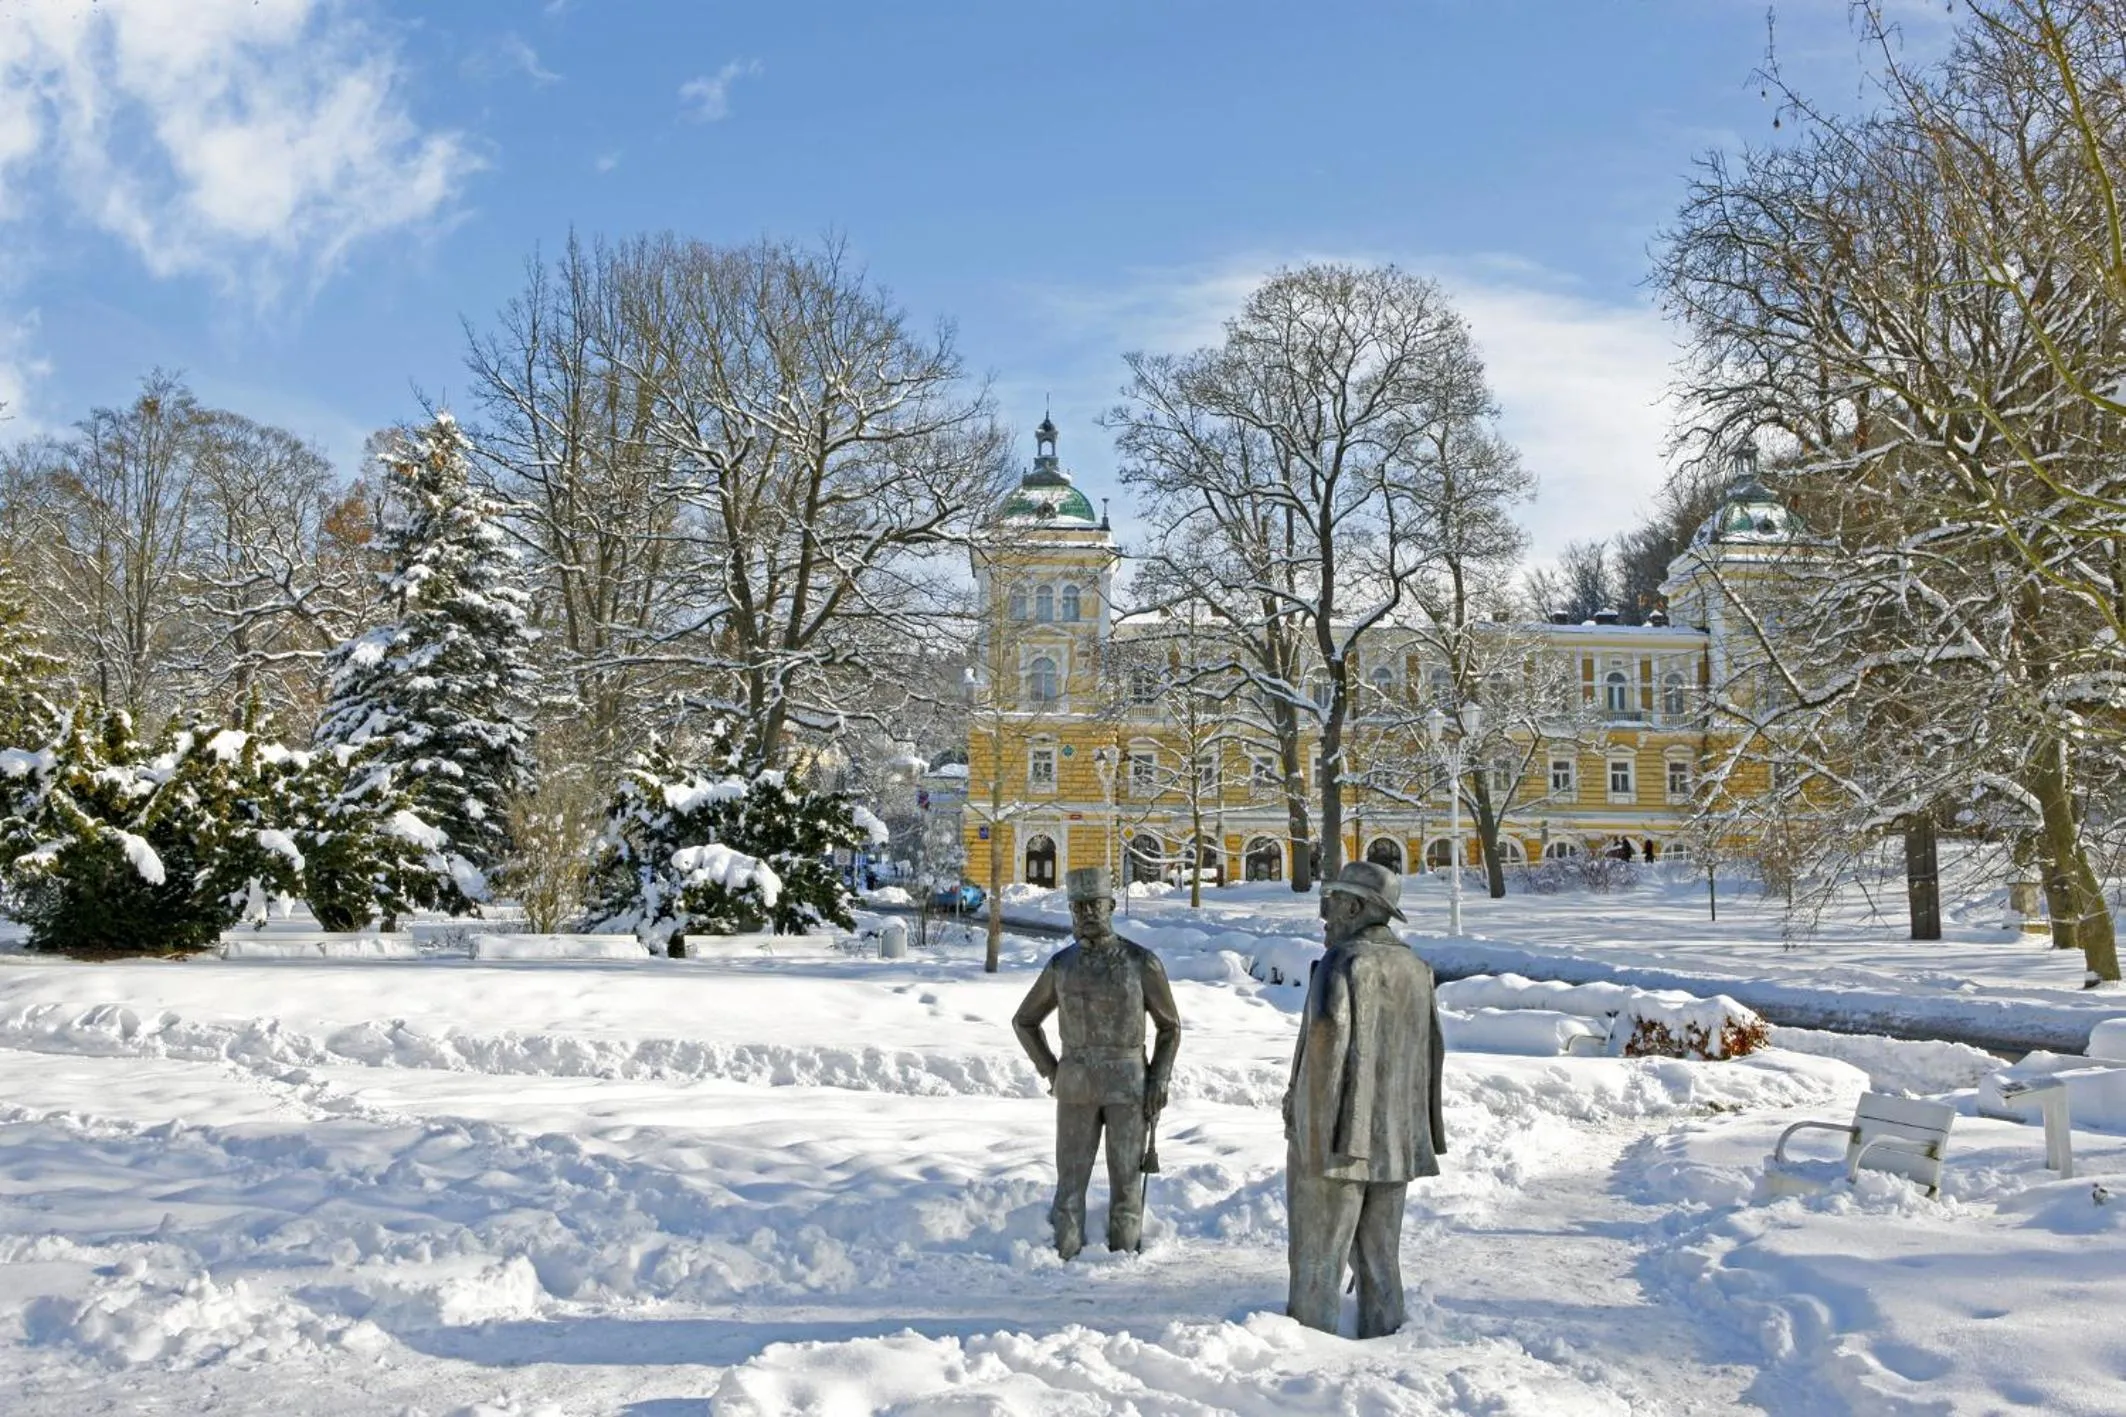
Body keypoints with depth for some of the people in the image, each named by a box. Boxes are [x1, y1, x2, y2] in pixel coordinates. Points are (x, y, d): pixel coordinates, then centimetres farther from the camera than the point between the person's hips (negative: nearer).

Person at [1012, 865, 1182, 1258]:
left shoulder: (1142, 962, -5)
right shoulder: (1061, 966, 2)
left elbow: (1170, 1026, 3)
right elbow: (1024, 1021, 15)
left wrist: (1159, 1082, -8)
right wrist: (1051, 1072, 4)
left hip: (1129, 1087, -2)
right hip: (1076, 1088, 2)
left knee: (1126, 1178, 2)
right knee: (1070, 1179, 3)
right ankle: (1066, 1256, 11)